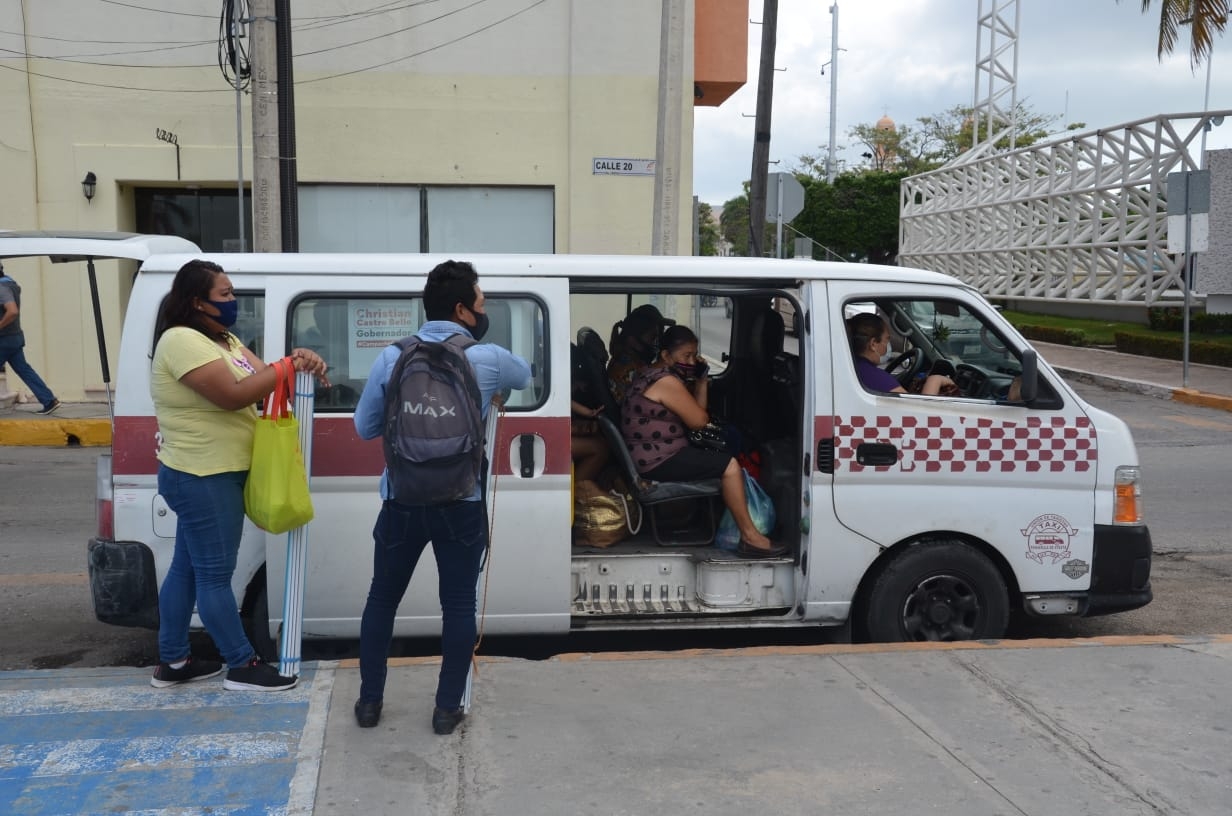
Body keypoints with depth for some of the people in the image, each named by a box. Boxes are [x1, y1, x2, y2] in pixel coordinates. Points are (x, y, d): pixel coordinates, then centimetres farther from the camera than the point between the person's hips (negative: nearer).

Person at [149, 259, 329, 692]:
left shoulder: (223, 339, 14)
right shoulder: (182, 341, -18)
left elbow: (261, 380, 8)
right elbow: (233, 395, -26)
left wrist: (298, 361, -12)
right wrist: (289, 365, -19)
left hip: (209, 475, 10)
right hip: (202, 478, -10)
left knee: (187, 568, 16)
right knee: (215, 574, 0)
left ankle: (172, 662, 26)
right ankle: (243, 666, 8)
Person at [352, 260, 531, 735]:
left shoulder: (392, 358, -1)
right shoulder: (488, 359, -5)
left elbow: (364, 427, 7)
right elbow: (525, 377, 18)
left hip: (402, 501, 2)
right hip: (461, 505, -2)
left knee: (382, 598, 17)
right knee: (458, 605, 9)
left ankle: (369, 701, 25)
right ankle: (448, 708, 15)